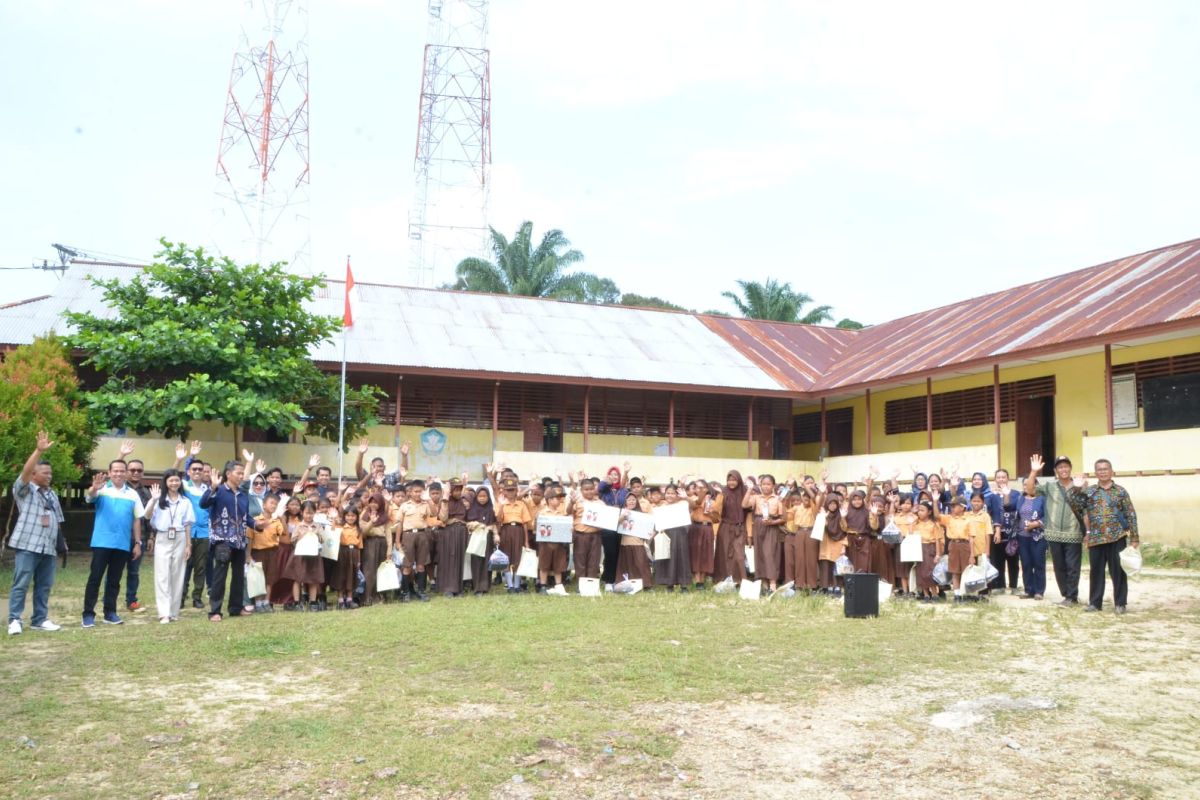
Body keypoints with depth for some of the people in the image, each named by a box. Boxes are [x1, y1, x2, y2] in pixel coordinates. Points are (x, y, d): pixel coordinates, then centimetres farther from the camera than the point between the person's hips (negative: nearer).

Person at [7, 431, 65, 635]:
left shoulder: (52, 494, 21)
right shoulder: (24, 490, 2)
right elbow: (25, 471, -17)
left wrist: (59, 544, 14)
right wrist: (39, 450, -27)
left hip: (49, 548, 6)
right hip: (27, 545, -6)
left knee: (44, 586, 8)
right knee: (21, 584, -6)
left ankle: (40, 619, 14)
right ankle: (14, 620, -2)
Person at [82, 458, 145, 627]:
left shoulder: (133, 494, 9)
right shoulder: (102, 489, 0)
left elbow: (136, 520, 12)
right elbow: (88, 497, -22)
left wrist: (137, 543, 9)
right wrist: (93, 489, -47)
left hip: (123, 544, 3)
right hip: (101, 542, -3)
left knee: (114, 580, 9)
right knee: (95, 578, -2)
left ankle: (110, 612, 16)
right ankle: (88, 613, 3)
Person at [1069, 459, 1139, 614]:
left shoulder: (1120, 491, 4)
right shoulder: (1088, 491, 8)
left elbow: (1131, 515, 3)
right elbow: (1076, 508, -1)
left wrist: (1134, 538, -2)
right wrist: (1076, 489, -11)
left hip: (1117, 538, -1)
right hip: (1095, 539, 2)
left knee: (1118, 571, 2)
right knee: (1096, 571, 6)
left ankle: (1121, 603, 12)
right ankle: (1095, 602, 15)